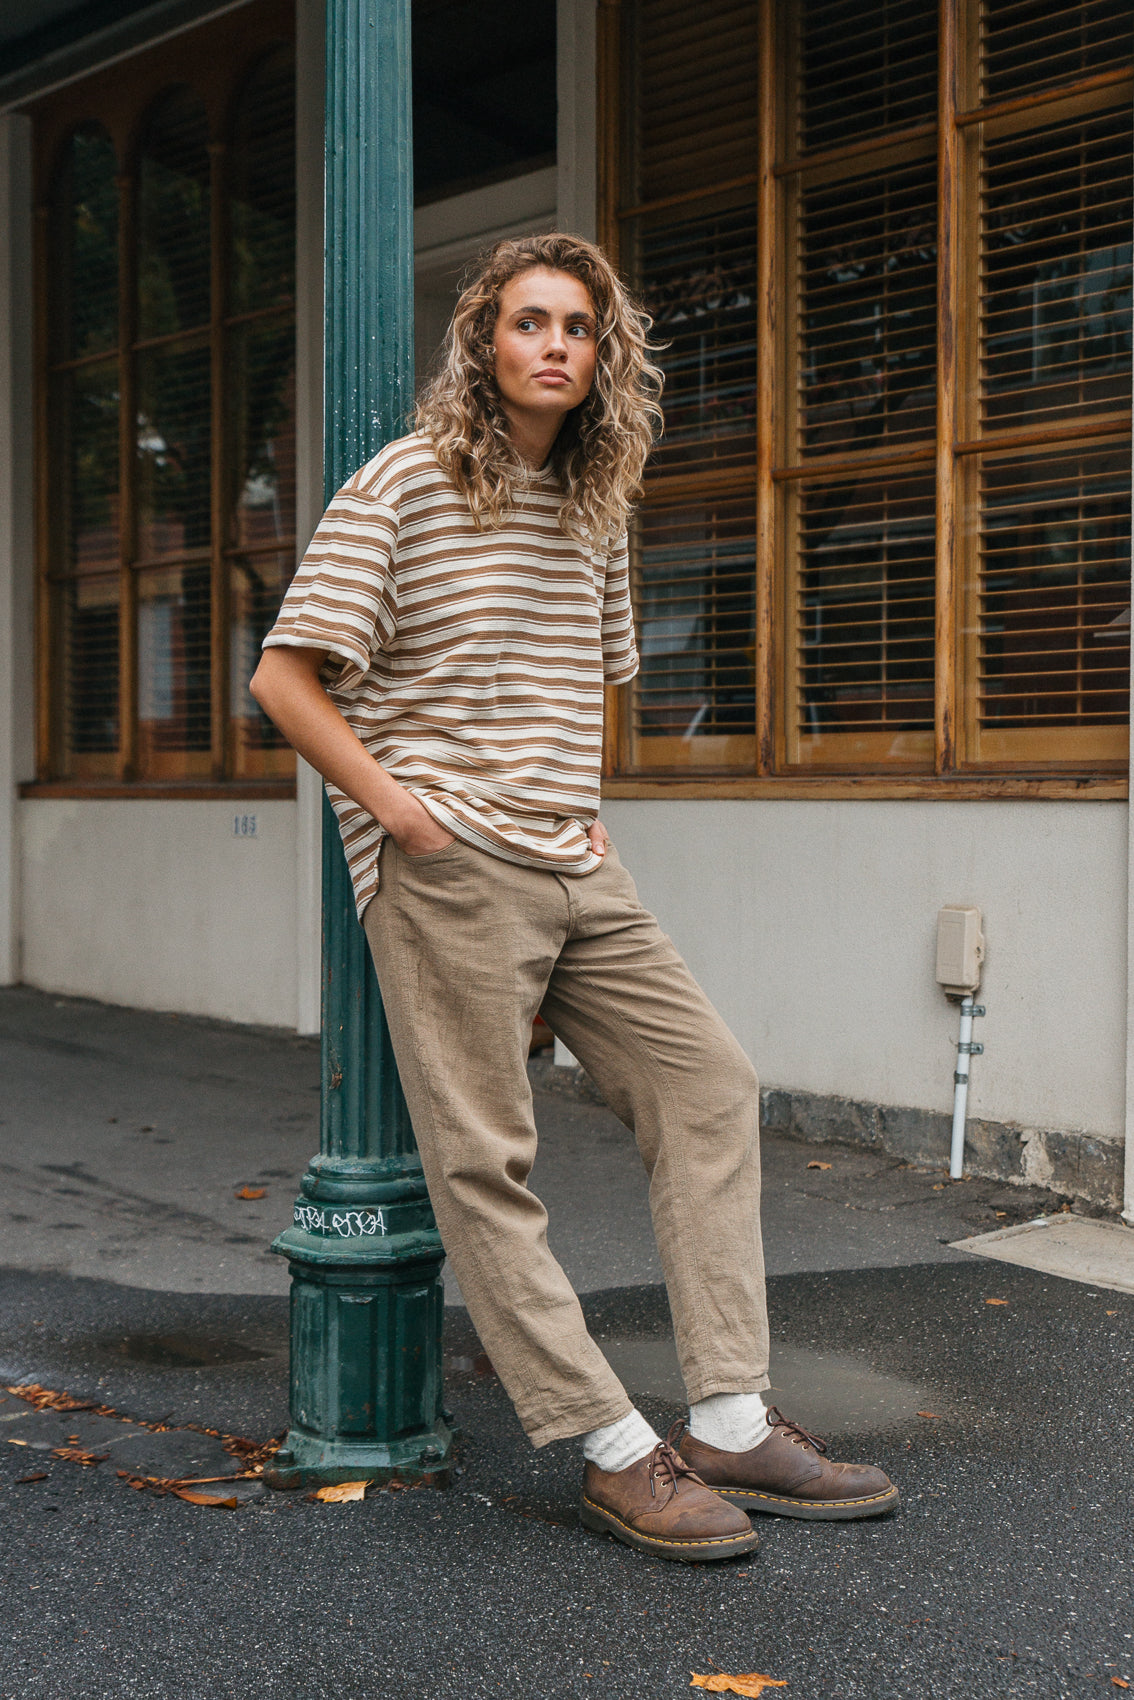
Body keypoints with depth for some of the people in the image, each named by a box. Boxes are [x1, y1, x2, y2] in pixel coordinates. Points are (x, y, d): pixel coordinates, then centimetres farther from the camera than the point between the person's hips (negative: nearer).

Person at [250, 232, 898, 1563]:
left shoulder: (597, 506, 14)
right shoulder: (403, 485, -5)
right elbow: (284, 680, -8)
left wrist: (580, 807, 15)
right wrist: (400, 809, -12)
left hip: (574, 866, 7)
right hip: (448, 870, -6)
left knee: (706, 1080, 2)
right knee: (483, 1156, -6)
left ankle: (729, 1422, 7)